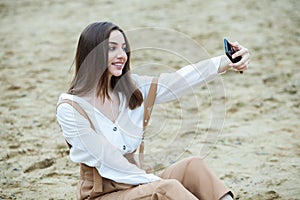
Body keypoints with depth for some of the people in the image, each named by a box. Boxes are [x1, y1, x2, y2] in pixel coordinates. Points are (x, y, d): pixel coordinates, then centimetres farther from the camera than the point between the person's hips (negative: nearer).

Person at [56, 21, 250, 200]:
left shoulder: (131, 88, 3)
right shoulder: (70, 109, -15)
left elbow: (179, 79, -10)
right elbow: (110, 163, -18)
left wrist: (227, 61, -24)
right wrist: (163, 184, -20)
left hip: (137, 183, 6)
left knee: (193, 166, -16)